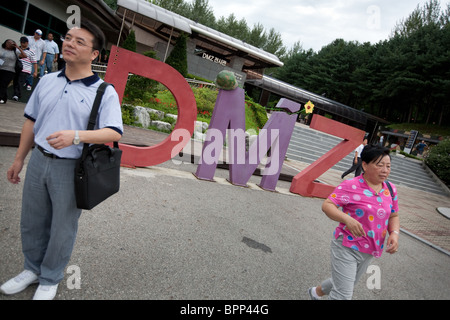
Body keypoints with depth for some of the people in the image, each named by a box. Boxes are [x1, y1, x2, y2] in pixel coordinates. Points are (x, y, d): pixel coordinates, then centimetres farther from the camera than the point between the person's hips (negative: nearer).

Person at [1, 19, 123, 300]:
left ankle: (50, 280, 34)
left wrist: (76, 135, -34)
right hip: (39, 161, 5)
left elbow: (114, 132, -20)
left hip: (72, 168, -5)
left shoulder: (105, 92, -10)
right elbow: (31, 121, 14)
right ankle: (33, 269, 44)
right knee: (32, 221, 19)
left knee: (63, 228, 10)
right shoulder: (47, 82, 7)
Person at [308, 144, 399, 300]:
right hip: (347, 248, -7)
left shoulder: (390, 190, 2)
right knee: (343, 294, -4)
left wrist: (394, 233, -7)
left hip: (369, 251, 7)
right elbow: (327, 205, -22)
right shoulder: (351, 186, -18)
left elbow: (393, 216, 13)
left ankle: (316, 292, 53)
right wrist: (347, 219, -39)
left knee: (347, 283, 27)